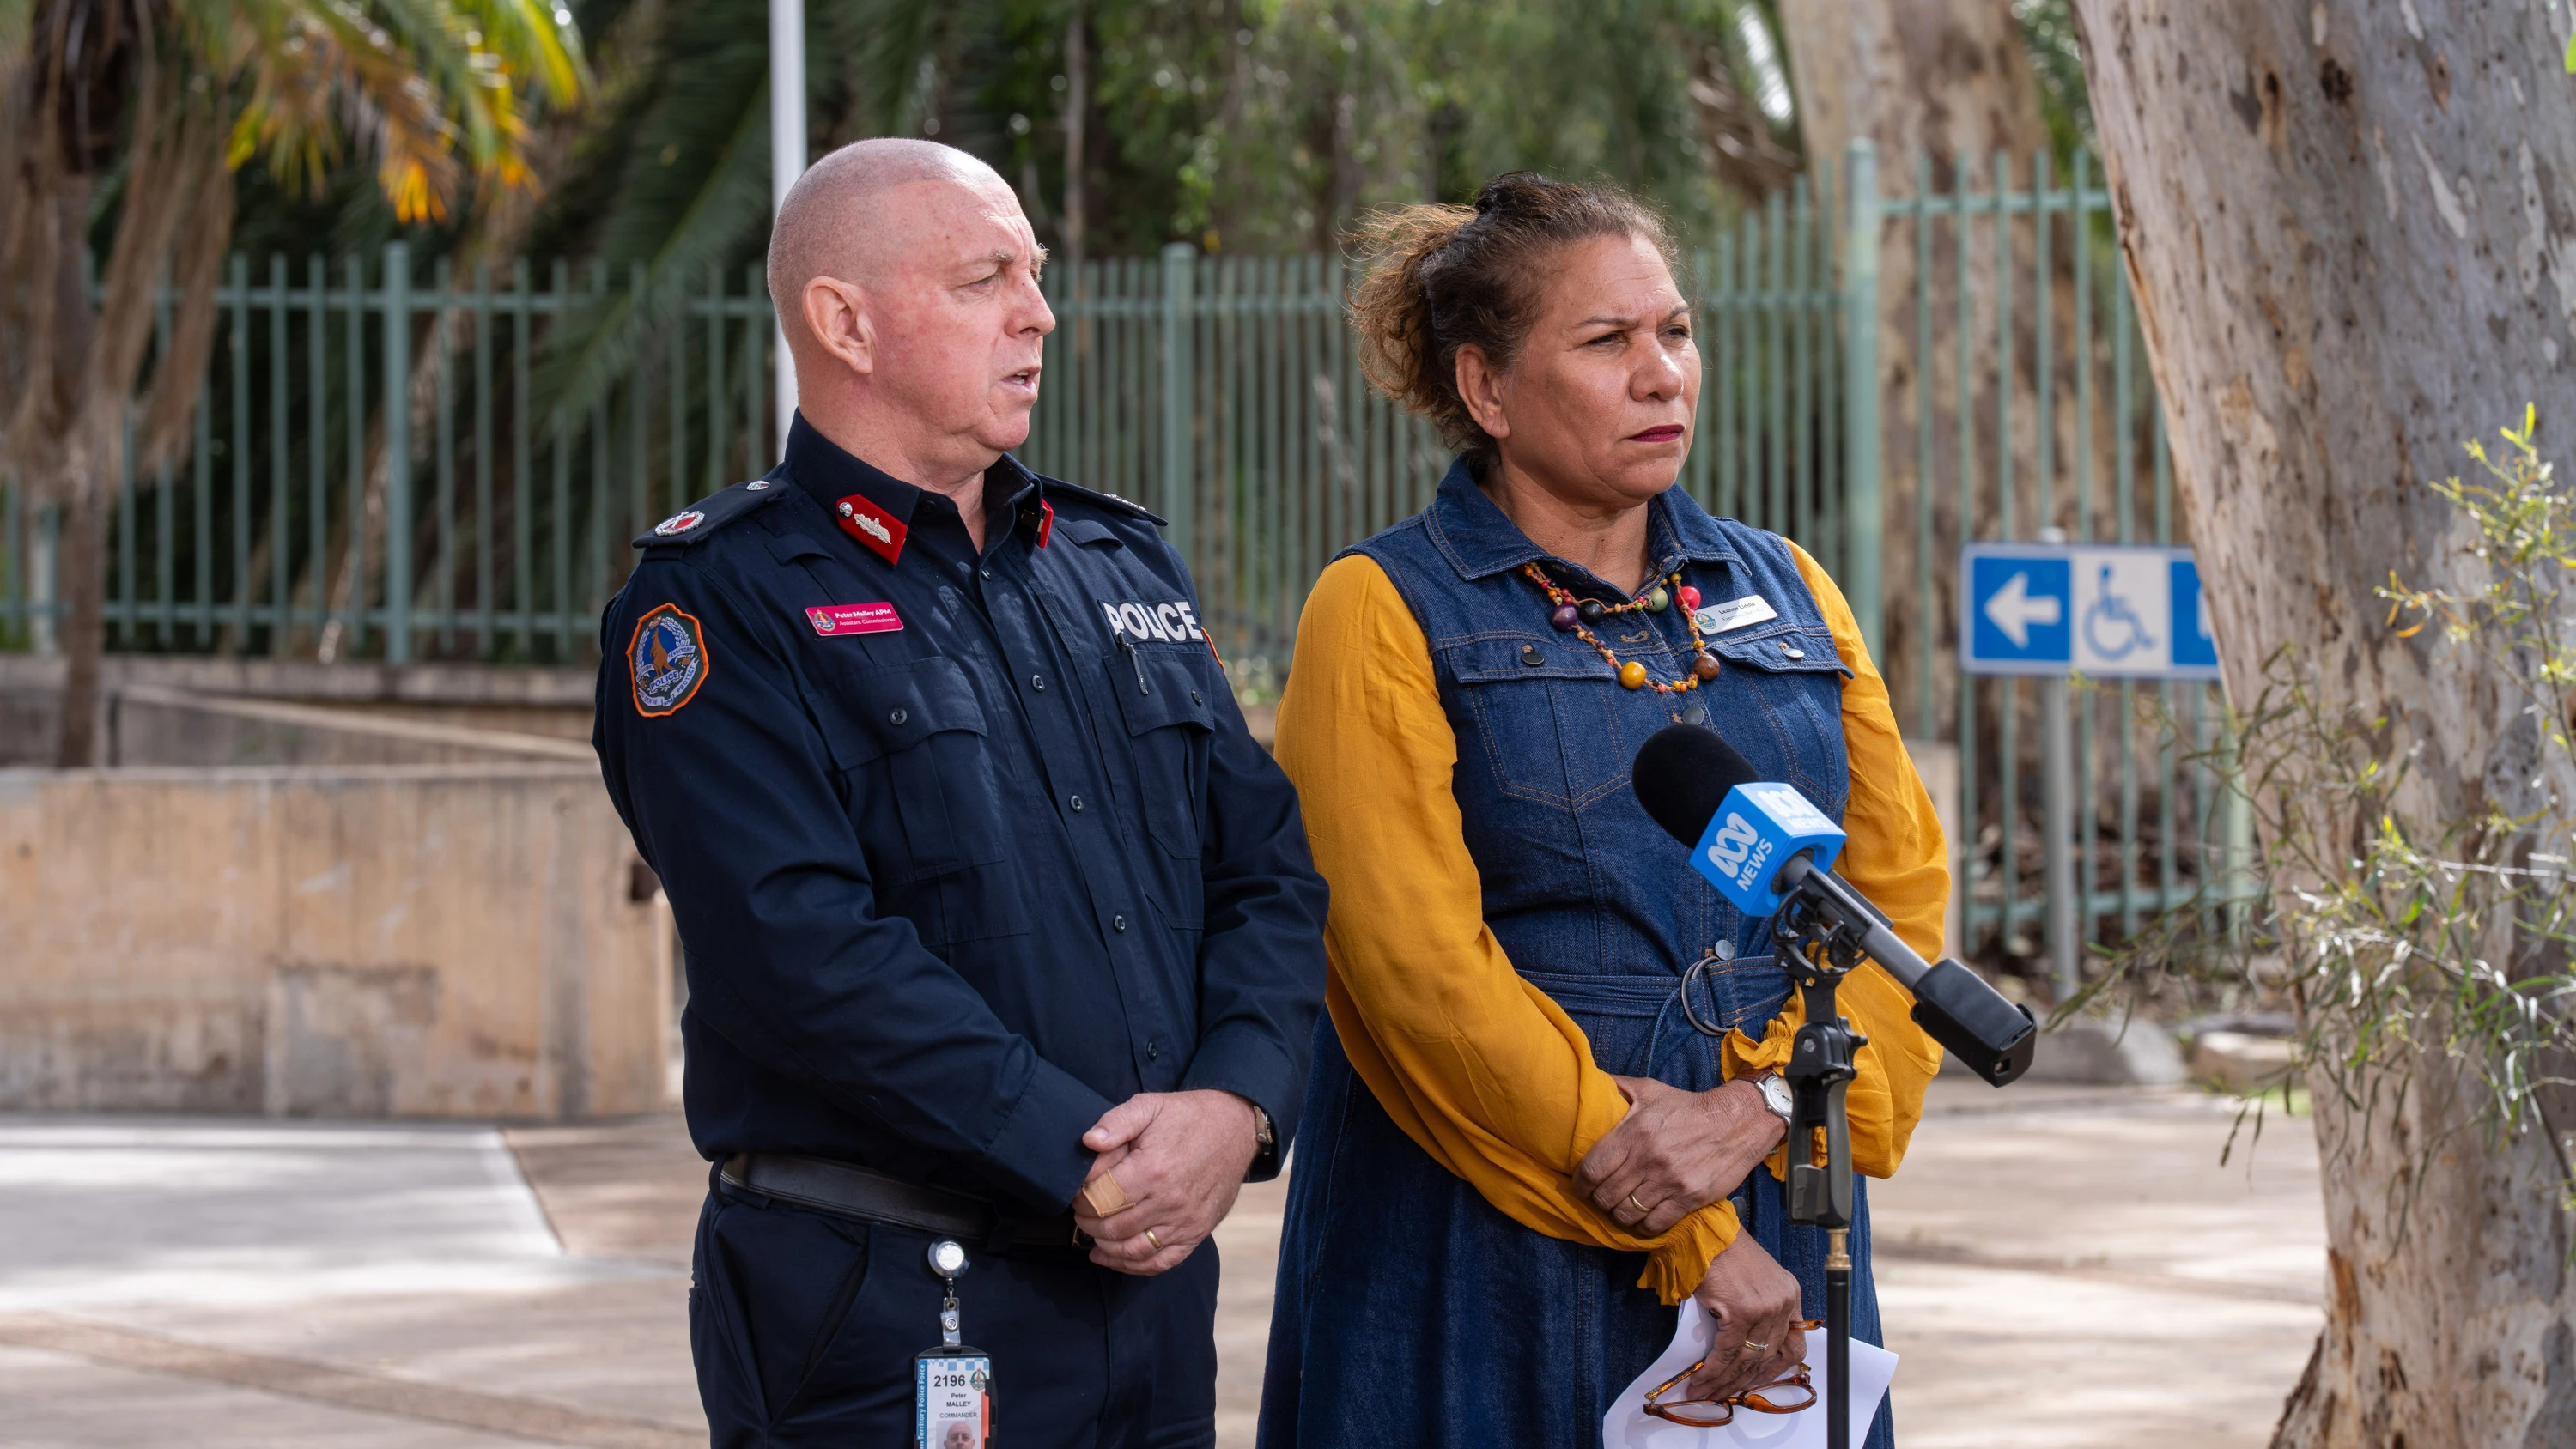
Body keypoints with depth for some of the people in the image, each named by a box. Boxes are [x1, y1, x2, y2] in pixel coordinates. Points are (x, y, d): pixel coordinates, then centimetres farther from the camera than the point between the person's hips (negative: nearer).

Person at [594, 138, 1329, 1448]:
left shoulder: (1124, 568, 16)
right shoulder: (717, 600, -6)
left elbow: (1267, 871, 12)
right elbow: (801, 951, -17)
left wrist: (1234, 1108, -8)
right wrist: (1085, 1168, -19)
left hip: (1153, 1288, 6)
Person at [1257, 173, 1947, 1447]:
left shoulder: (1787, 593, 13)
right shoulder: (1383, 614, -2)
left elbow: (1903, 896, 6)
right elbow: (1418, 968, -12)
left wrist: (1759, 1109, -14)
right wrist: (1690, 1243, -15)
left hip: (1778, 1243, 4)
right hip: (1491, 1262, -4)